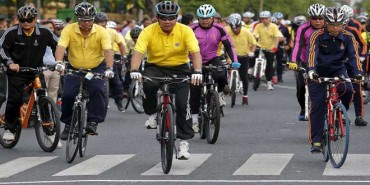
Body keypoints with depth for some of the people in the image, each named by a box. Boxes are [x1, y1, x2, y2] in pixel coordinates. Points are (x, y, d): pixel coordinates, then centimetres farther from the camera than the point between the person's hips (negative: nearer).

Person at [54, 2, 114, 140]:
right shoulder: (69, 30, -15)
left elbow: (108, 51, -25)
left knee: (97, 90, -27)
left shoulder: (101, 32, -16)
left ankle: (93, 122, -16)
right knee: (67, 95, -12)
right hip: (74, 69, 1)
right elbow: (61, 47, -27)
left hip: (96, 68, -1)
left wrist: (109, 69, -41)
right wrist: (59, 62, -46)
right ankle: (68, 124, 10)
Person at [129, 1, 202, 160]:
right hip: (155, 67, 0)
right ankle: (152, 114, -5)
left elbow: (195, 52, -23)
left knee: (182, 104, -14)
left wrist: (197, 71, -41)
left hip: (179, 69, 0)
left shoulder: (185, 31, -13)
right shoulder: (148, 32, -13)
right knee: (147, 85, -33)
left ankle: (184, 142, 0)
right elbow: (138, 52, -23)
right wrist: (134, 70, -42)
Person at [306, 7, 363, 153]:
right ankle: (316, 141, -5)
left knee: (347, 90, -29)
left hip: (338, 70, 2)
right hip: (318, 73, -2)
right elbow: (312, 53, -32)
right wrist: (311, 70, -49)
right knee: (317, 105, -9)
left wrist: (358, 72, -37)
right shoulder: (317, 36, -19)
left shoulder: (348, 37, -11)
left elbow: (353, 55, -20)